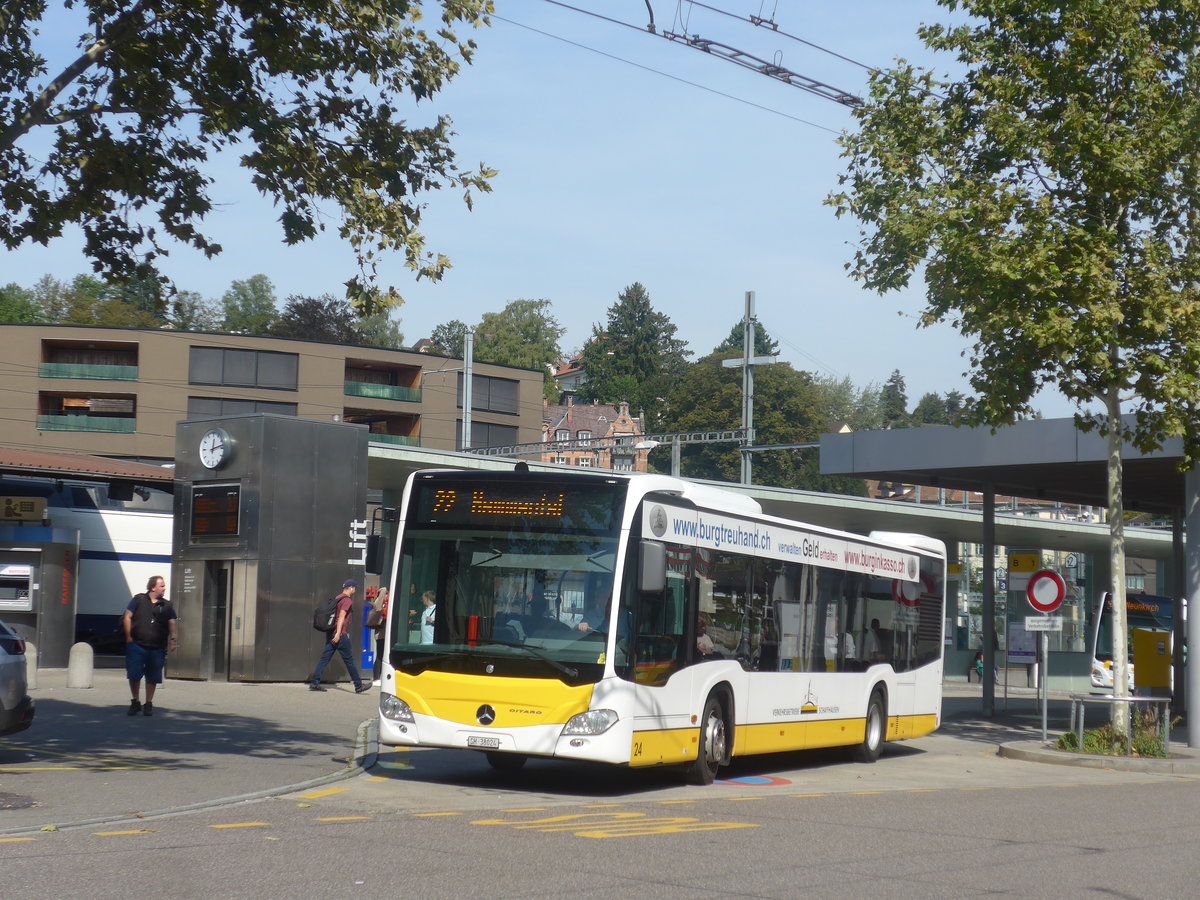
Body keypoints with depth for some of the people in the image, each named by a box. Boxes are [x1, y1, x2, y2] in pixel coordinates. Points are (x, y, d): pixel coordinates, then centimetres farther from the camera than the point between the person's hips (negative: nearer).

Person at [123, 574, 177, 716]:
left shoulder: (166, 606, 9)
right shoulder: (139, 600, 3)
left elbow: (172, 623, 8)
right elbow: (127, 617, 2)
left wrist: (173, 639, -6)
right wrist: (129, 637, -4)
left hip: (157, 648, 2)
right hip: (136, 646, -2)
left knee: (152, 678, 5)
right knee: (134, 675, -1)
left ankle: (149, 704, 17)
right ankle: (136, 702, 15)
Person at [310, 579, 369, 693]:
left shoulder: (338, 598, 17)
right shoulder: (347, 600, -10)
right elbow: (341, 617, -19)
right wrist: (338, 633, -24)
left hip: (331, 633, 8)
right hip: (340, 635, -8)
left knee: (325, 658, 5)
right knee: (349, 660, -1)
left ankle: (314, 683, -1)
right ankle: (359, 686, 6)